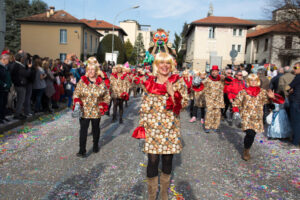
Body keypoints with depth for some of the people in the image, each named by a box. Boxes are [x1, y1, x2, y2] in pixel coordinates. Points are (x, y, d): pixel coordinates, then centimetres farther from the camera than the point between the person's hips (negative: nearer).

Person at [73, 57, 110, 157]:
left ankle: (95, 146, 37)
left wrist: (103, 106, -4)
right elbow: (76, 93, 2)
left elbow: (107, 96, 7)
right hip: (84, 110, -1)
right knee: (83, 129, -5)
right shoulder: (82, 81, 0)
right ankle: (82, 151, 1)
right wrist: (77, 104, -14)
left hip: (96, 111, 1)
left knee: (96, 128, 16)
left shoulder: (101, 82, 0)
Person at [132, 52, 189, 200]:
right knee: (152, 161, 3)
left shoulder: (178, 82, 1)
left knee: (167, 161, 11)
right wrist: (142, 125, 4)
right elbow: (144, 106, 8)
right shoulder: (149, 82, 5)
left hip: (171, 128, 0)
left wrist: (172, 93, -19)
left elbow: (185, 103, -3)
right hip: (152, 128, 0)